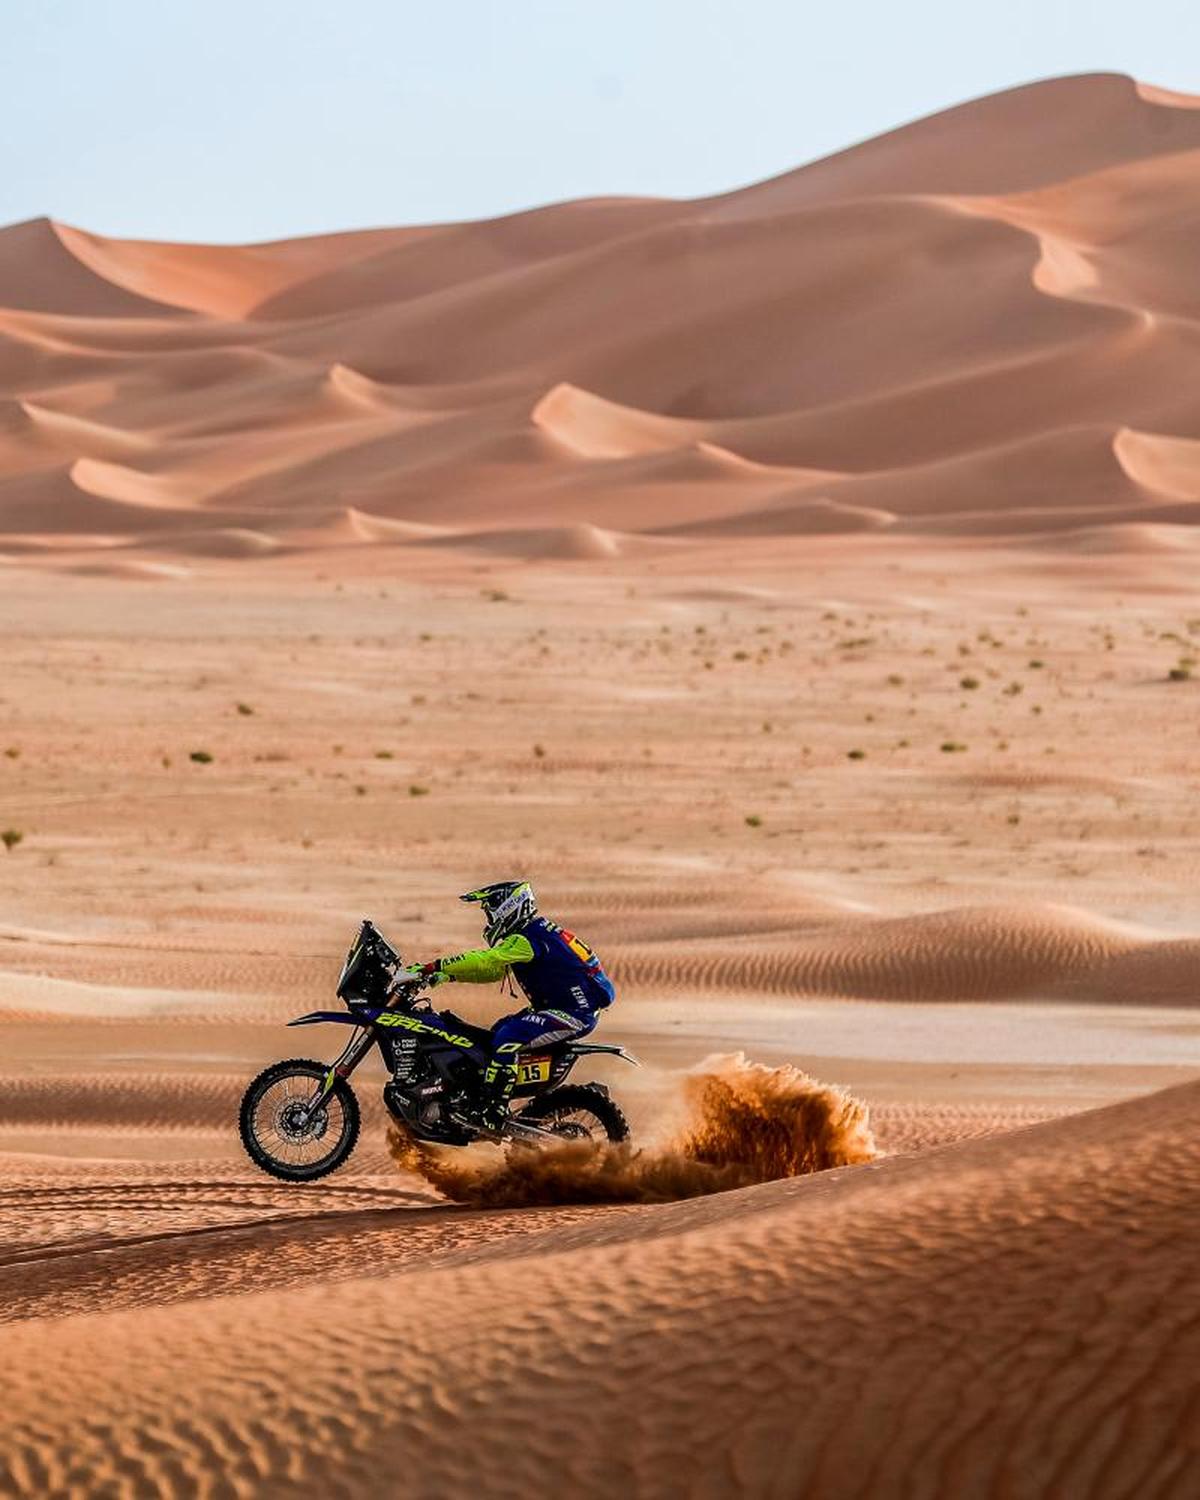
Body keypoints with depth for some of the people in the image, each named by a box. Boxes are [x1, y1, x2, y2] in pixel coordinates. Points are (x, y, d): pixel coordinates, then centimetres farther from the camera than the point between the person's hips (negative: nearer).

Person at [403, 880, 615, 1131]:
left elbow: (484, 961, -26)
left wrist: (431, 967, -27)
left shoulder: (526, 940, -17)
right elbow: (492, 971, 20)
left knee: (507, 1037, -27)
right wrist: (447, 975, 9)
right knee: (496, 1033, 17)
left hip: (575, 1013, -11)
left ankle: (492, 1113, -31)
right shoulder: (535, 932, 16)